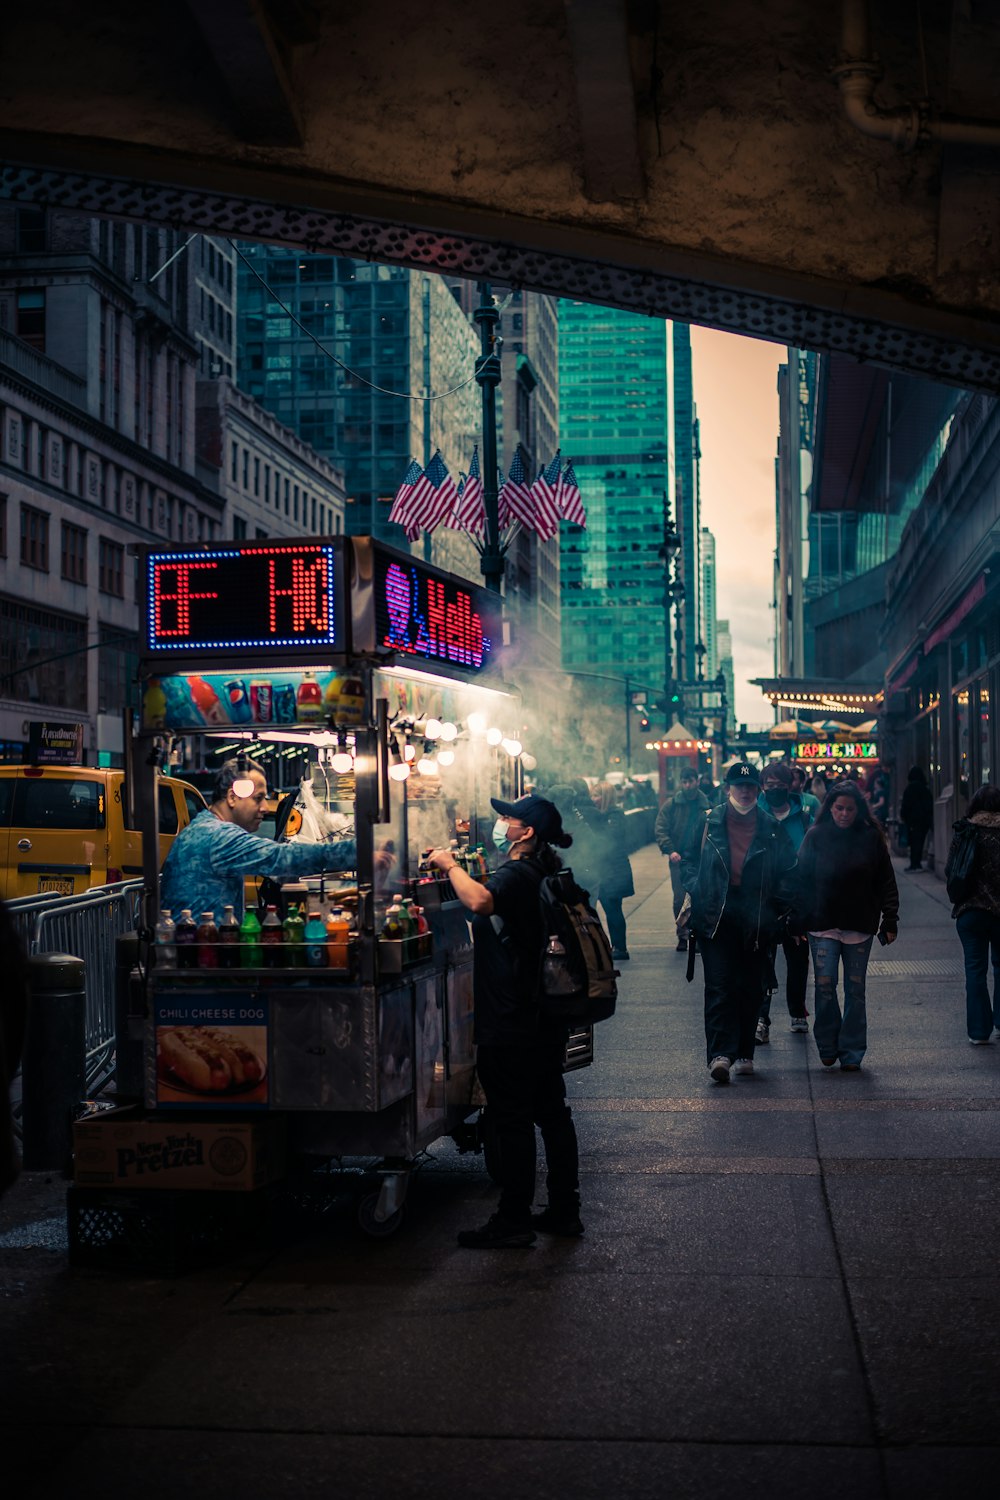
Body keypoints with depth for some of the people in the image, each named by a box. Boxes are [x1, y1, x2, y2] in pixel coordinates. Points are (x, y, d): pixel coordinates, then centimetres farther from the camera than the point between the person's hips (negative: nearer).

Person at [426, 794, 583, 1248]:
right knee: (552, 1112, 14)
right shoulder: (545, 873, 12)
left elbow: (479, 901, -40)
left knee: (512, 1120, -1)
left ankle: (514, 1221, 6)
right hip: (545, 1019, 10)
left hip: (510, 1025, -10)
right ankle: (564, 1210, 22)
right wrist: (453, 869, 21)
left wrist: (450, 864, -24)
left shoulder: (516, 875, -19)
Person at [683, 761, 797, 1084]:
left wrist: (778, 907, 2)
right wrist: (697, 893, -1)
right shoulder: (709, 824, 5)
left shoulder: (771, 829, 6)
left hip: (756, 921, 1)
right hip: (715, 917, -1)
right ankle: (720, 1055, -14)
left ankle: (744, 1053, 18)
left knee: (751, 989, 7)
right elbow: (690, 861, 12)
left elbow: (788, 871, 11)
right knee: (719, 987, -9)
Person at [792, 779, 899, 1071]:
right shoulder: (816, 836, 0)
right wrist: (798, 923, -3)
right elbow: (802, 880, 1)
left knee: (855, 989, 5)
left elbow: (885, 882, 5)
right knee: (824, 985, -6)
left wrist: (890, 921, 0)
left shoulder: (871, 838, 1)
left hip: (860, 925, 1)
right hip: (823, 924, -1)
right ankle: (828, 1047, 12)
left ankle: (851, 1052, 14)